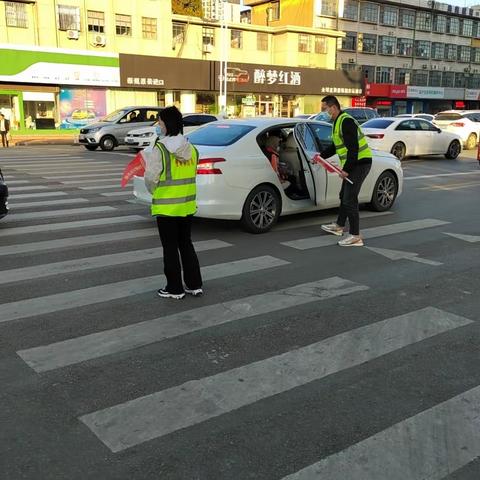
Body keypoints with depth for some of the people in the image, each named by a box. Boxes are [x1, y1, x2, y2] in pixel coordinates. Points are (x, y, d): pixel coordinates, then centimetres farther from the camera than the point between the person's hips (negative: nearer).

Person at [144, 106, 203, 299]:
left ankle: (175, 288, 14)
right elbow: (190, 176, 9)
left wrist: (152, 190, 8)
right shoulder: (191, 149, 4)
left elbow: (151, 179, -13)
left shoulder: (159, 149, -15)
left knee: (170, 248, 6)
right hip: (187, 205, 6)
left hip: (166, 206, -6)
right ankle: (194, 285, 22)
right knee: (186, 244, 18)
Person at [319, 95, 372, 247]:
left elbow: (353, 148, -25)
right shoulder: (338, 122, 14)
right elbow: (336, 146, 25)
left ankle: (355, 237, -6)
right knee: (344, 195, 22)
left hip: (360, 163, -11)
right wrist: (322, 155, 16)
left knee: (349, 200, -11)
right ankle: (339, 226, 40)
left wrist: (345, 169, -23)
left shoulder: (346, 122, -19)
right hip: (353, 164, 11)